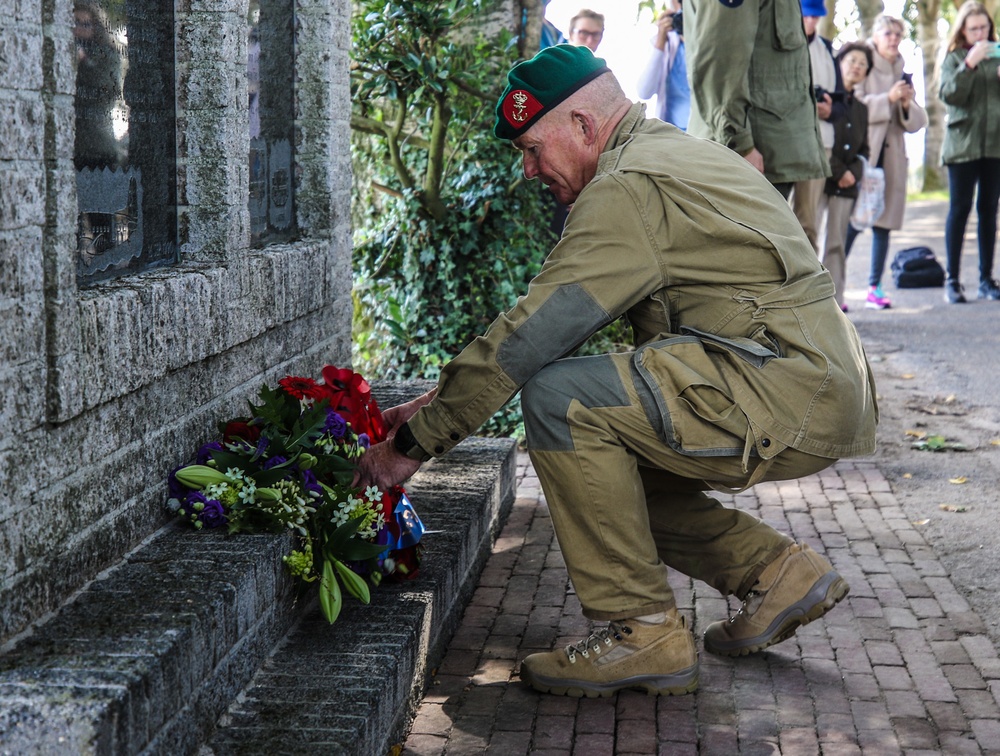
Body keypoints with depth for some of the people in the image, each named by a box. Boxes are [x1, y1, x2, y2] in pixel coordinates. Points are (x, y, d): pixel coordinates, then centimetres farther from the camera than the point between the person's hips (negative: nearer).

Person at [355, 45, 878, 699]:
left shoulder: (629, 188, -14)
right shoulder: (670, 151, 19)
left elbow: (532, 334, -17)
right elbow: (554, 321, 21)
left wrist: (415, 442, -8)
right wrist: (442, 399, 17)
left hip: (789, 398, -10)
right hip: (817, 398, 10)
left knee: (560, 399, -19)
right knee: (600, 467, 15)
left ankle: (644, 631, -12)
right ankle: (779, 571, 16)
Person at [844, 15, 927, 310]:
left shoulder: (902, 74, 18)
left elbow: (917, 122, 16)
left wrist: (908, 105, -4)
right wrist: (888, 99, -16)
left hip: (891, 157, 6)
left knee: (884, 222, 5)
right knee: (852, 222, -13)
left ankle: (875, 288, 10)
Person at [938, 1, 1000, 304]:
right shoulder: (954, 58, 3)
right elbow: (949, 95, -11)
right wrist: (970, 64, -20)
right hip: (963, 143, -3)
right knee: (959, 209, -2)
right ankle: (952, 280, 0)